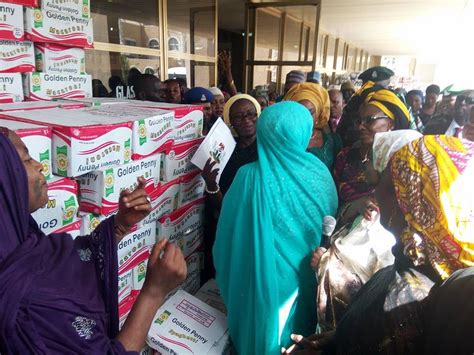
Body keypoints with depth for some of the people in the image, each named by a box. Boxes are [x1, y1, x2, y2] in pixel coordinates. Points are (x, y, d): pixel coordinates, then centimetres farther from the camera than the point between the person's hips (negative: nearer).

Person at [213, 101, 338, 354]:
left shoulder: (250, 177, -23)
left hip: (266, 278, -3)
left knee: (266, 333, 22)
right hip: (307, 275, 3)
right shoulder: (318, 171, -12)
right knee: (298, 329, 28)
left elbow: (229, 230, -13)